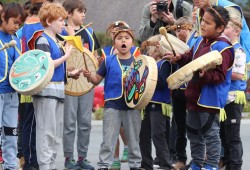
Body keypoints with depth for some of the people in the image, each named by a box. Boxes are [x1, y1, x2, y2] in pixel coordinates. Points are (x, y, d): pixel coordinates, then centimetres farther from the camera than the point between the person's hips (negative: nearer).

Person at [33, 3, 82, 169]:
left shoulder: (56, 41, 17)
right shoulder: (43, 40, -11)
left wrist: (69, 73, 9)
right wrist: (66, 56, -12)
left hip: (58, 90, 9)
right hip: (46, 91, -9)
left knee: (57, 133, 11)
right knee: (47, 132, -8)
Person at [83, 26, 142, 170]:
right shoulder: (108, 61, 2)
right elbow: (97, 79, 4)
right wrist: (89, 75, -15)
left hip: (132, 105, 1)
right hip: (112, 105, -1)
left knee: (133, 139, 10)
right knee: (108, 139, 0)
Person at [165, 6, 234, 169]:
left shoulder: (222, 48, -21)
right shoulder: (200, 41, 6)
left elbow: (219, 75, -24)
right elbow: (190, 58, 21)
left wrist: (205, 76, -38)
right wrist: (180, 58, 2)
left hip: (210, 99, -10)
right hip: (194, 95, 10)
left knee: (210, 133, 1)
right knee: (193, 132, 19)